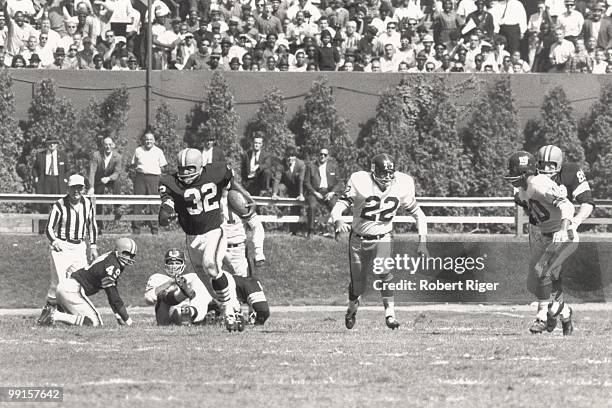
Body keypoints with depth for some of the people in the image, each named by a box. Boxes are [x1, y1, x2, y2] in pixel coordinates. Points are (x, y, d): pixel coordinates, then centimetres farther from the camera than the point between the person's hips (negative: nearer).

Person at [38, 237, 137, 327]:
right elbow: (114, 298, -15)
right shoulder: (112, 266, -16)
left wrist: (119, 317, 17)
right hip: (73, 289, -10)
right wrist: (127, 320, -8)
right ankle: (56, 316, -17)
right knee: (94, 322, -12)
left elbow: (112, 295, 21)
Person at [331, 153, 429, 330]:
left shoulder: (402, 186, -12)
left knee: (383, 270, -30)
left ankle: (390, 314, -21)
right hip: (358, 239, 0)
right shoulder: (360, 184, -19)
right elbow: (338, 208, -22)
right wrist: (338, 222, -45)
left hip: (382, 238, 0)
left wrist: (422, 242, -6)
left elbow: (418, 214, 1)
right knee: (358, 286, 6)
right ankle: (352, 308, 41)